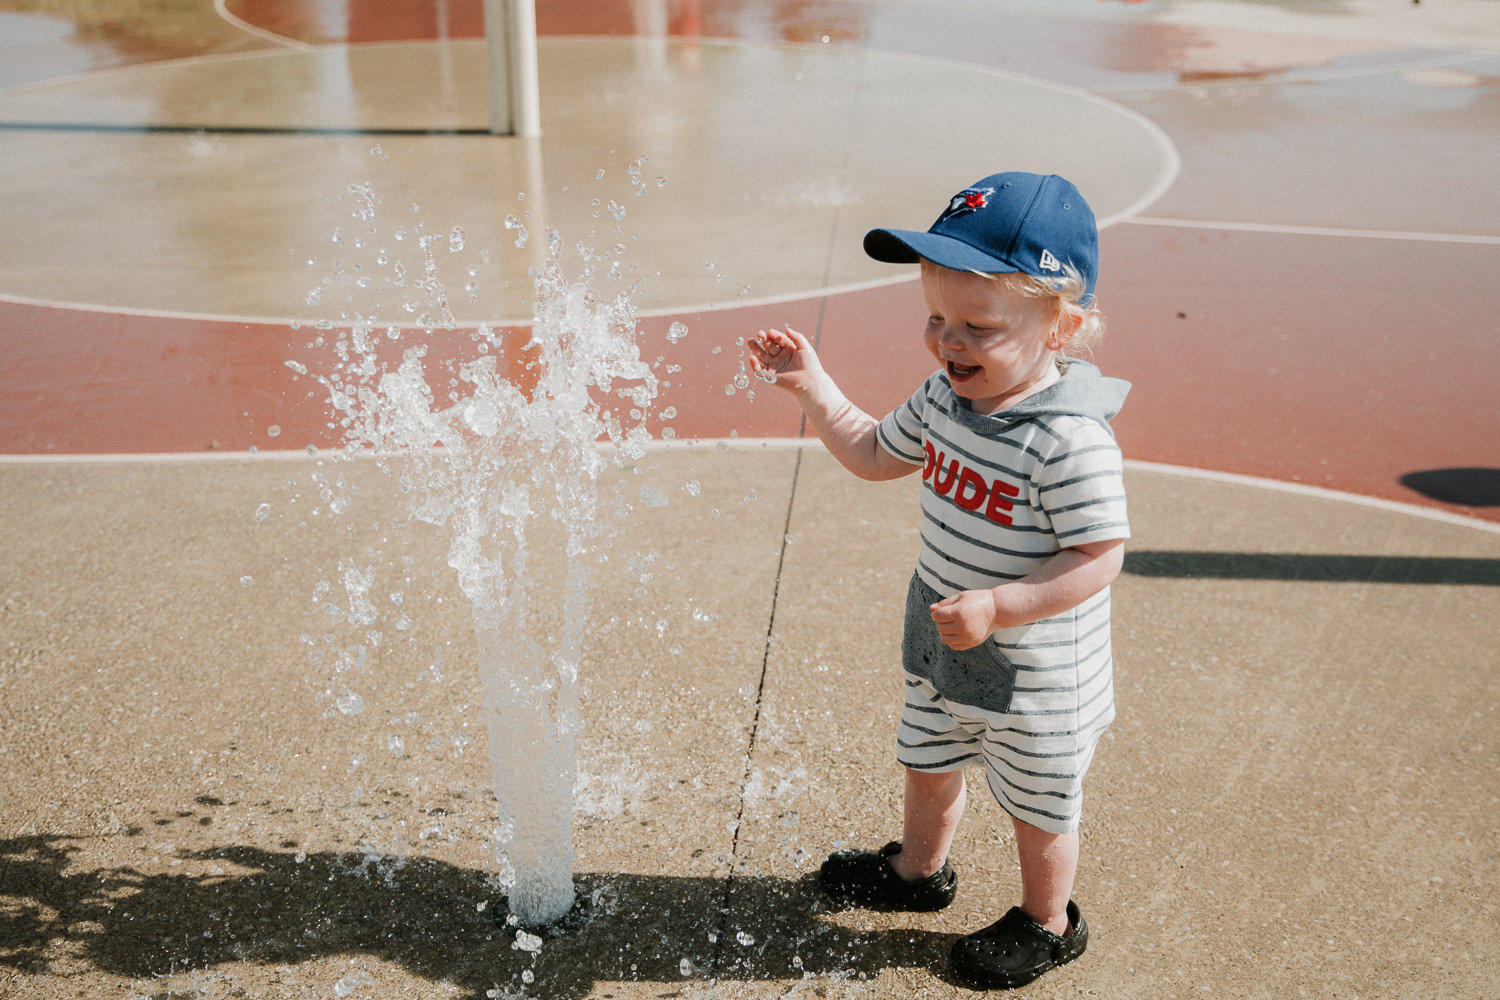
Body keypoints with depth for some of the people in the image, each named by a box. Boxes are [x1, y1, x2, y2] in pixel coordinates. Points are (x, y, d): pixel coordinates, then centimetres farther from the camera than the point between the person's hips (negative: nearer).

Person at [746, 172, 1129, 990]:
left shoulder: (1070, 439, -33)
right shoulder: (943, 396, -8)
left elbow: (1099, 556, -29)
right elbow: (874, 454, 9)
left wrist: (998, 606, -35)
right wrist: (811, 386, 2)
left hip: (1035, 675, -7)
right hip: (940, 650, 7)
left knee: (1038, 806, 17)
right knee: (928, 766, 29)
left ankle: (1047, 924, 43)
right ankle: (918, 870, 56)